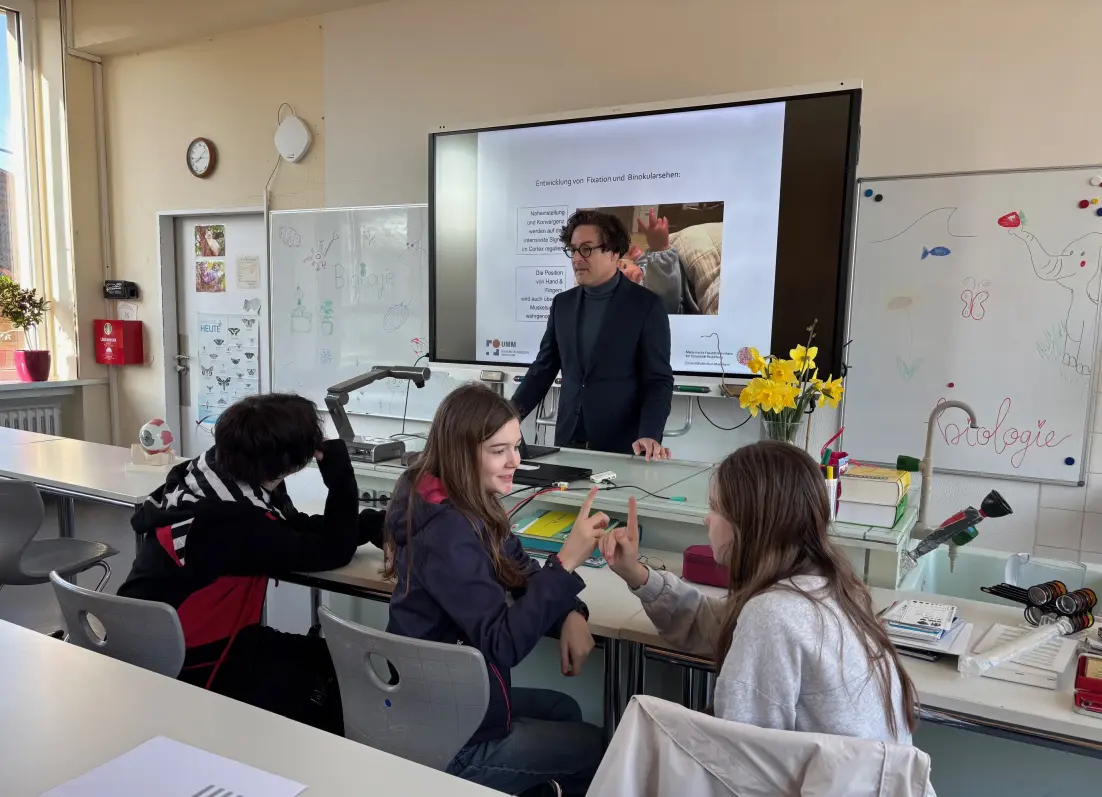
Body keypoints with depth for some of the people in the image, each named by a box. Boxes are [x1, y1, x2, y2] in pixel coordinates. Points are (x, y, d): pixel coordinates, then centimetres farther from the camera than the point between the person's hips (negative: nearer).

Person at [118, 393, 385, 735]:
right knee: (331, 692, -5)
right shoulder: (236, 522, -33)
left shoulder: (218, 478, -7)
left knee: (325, 656, 10)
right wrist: (340, 473, -16)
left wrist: (368, 524, -8)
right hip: (180, 670, -8)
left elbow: (299, 529, 4)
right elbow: (331, 551, -21)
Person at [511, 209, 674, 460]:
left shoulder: (646, 305, -7)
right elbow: (543, 370, 10)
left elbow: (658, 380, -9)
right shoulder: (563, 303, 8)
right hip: (568, 442, 4)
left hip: (622, 446, -4)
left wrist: (649, 436, -23)